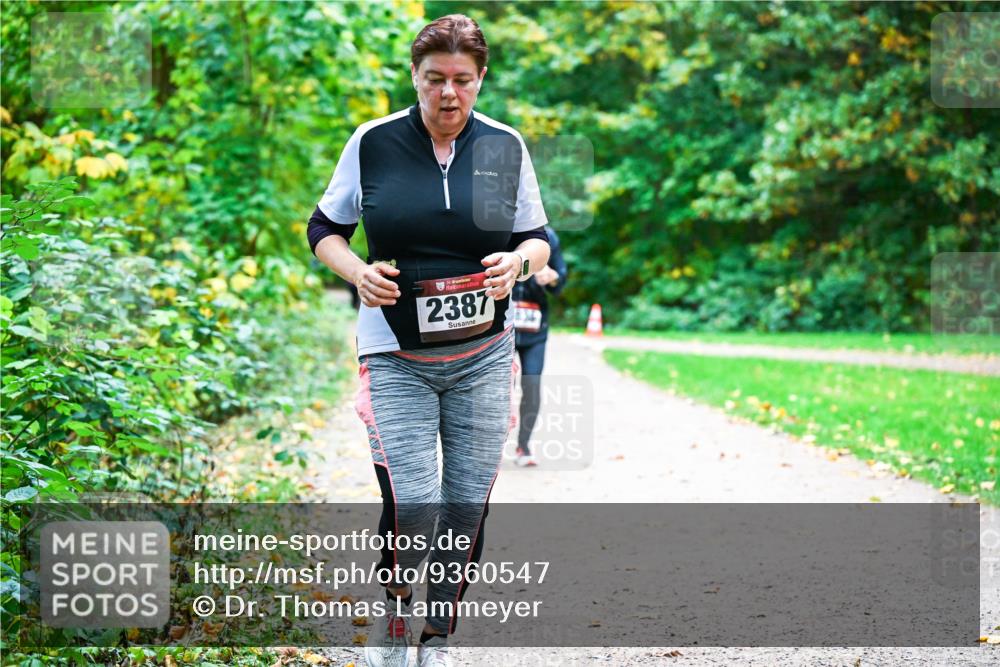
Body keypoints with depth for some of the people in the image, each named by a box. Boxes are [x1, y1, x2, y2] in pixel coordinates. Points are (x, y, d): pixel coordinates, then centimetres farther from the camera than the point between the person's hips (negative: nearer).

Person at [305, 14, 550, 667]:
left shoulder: (506, 146, 3)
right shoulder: (374, 143, -2)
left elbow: (538, 239, 12)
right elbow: (324, 228, 8)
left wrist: (519, 261, -11)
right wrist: (358, 272, -12)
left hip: (483, 357, 2)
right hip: (396, 359, -2)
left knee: (467, 509, 5)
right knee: (412, 508, -14)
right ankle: (393, 610, 14)